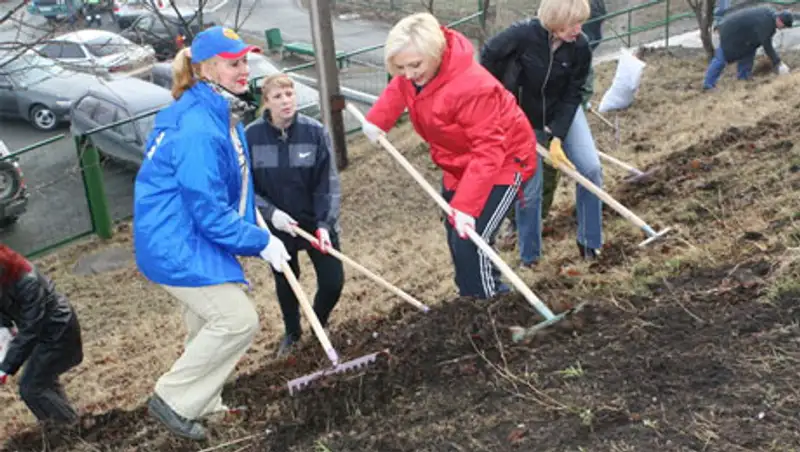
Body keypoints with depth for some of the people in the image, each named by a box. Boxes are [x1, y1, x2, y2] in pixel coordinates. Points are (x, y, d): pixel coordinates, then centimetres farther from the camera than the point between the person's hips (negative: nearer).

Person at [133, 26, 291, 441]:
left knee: (209, 323, 21)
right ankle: (172, 400, 4)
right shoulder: (197, 129, -26)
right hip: (178, 244, -10)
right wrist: (261, 242, -16)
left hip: (191, 237, 10)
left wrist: (259, 215, 15)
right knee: (238, 319, -10)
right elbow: (209, 210, -24)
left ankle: (201, 404, 39)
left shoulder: (219, 113, 7)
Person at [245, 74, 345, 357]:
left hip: (317, 221, 0)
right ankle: (292, 333, 45)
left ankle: (320, 325, 35)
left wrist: (325, 224, -22)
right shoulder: (251, 136, -14)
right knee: (285, 283, 17)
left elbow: (328, 183, -13)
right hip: (278, 225, 1)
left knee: (333, 282, 1)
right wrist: (271, 212, -20)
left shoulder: (314, 132, -15)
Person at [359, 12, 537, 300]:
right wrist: (376, 121, -2)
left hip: (502, 161, -9)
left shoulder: (471, 88, -38)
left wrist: (466, 205, -43)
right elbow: (398, 88, 12)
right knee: (455, 235, 19)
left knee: (472, 240, -18)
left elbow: (488, 152, -38)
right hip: (460, 162, 9)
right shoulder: (415, 71, -14)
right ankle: (471, 296, 39)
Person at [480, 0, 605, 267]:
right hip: (524, 118, -2)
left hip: (563, 113, 2)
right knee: (528, 187, 1)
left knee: (590, 169, -13)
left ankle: (589, 240, 7)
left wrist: (557, 137, -24)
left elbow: (572, 96, -16)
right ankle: (529, 255, 20)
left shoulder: (580, 48, -22)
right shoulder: (523, 35, -30)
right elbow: (489, 54, -13)